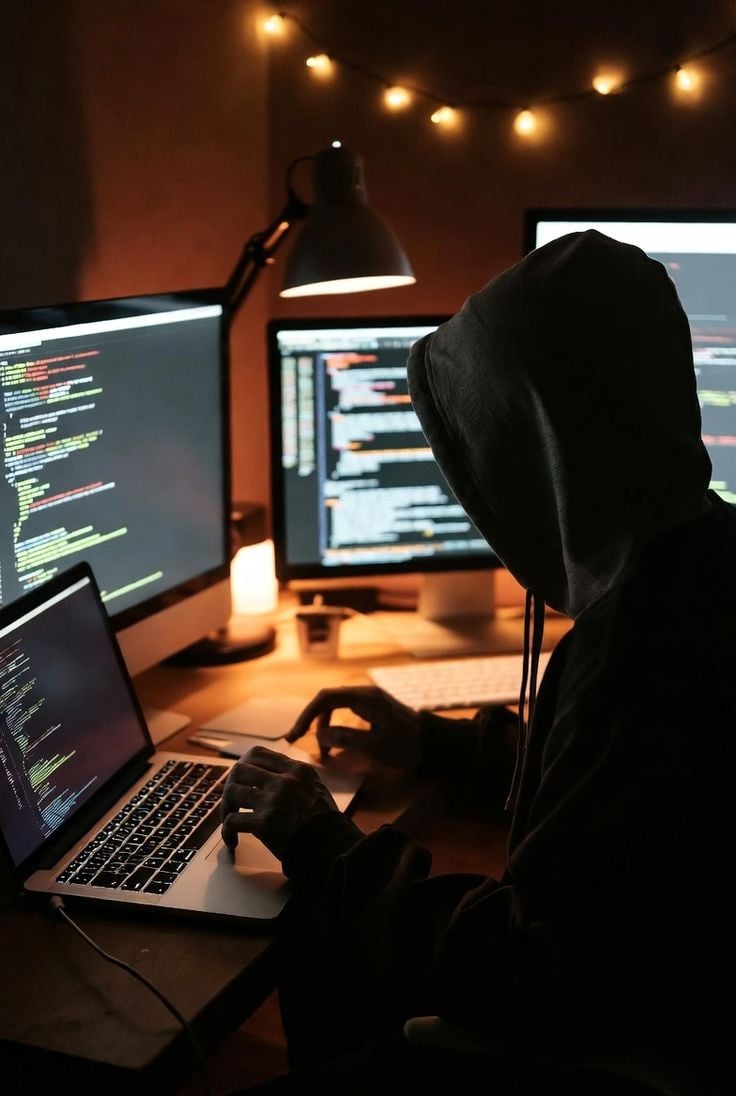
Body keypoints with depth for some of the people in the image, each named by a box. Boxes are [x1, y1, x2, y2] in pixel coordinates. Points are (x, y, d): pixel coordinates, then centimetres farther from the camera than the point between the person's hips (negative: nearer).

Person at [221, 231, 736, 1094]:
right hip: (620, 995, 8)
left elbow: (539, 986, -27)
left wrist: (325, 851, -14)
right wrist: (444, 744, 13)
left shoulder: (653, 635, -32)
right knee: (319, 972, 13)